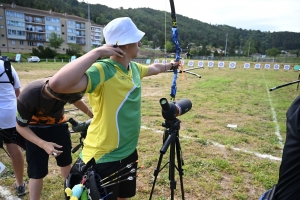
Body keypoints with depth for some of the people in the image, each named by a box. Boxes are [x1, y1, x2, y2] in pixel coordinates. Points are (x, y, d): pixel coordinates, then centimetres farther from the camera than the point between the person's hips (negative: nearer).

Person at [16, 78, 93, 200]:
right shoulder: (27, 97, -35)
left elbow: (77, 101, -3)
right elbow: (21, 127, -20)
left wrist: (93, 116, 8)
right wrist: (43, 144, -33)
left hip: (58, 125, 3)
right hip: (36, 129, -3)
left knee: (66, 162, 16)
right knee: (37, 173, -2)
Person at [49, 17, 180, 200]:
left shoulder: (134, 68, 2)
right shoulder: (101, 70, -25)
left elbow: (153, 68, 25)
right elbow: (57, 84, -41)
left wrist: (170, 65, 42)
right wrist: (97, 52, -35)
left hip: (128, 152, 8)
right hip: (103, 159, -8)